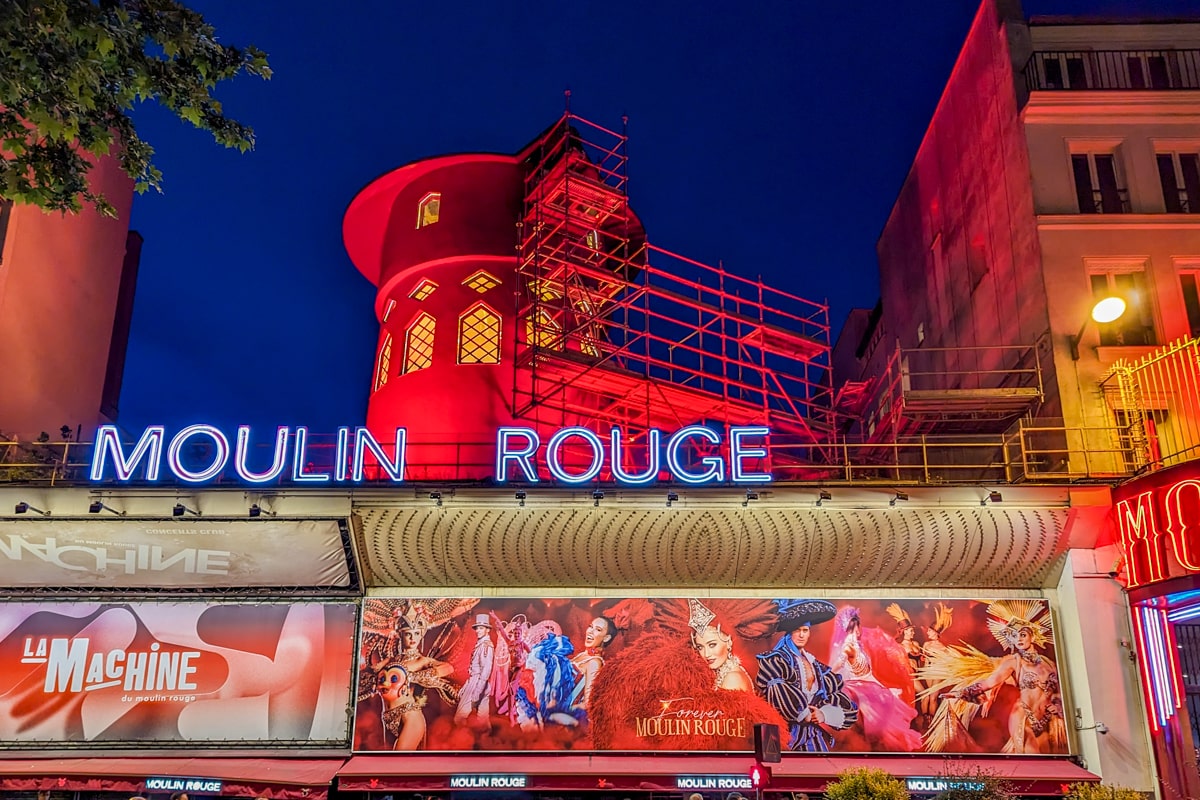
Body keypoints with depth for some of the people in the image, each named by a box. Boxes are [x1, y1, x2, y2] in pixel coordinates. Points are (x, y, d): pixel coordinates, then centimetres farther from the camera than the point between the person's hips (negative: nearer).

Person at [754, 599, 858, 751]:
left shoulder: (812, 662, 15)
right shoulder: (777, 659, -4)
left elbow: (834, 690, 12)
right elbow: (776, 694, -16)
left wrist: (824, 713, -5)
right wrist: (804, 714, -10)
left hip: (814, 729, 6)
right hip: (790, 729, -5)